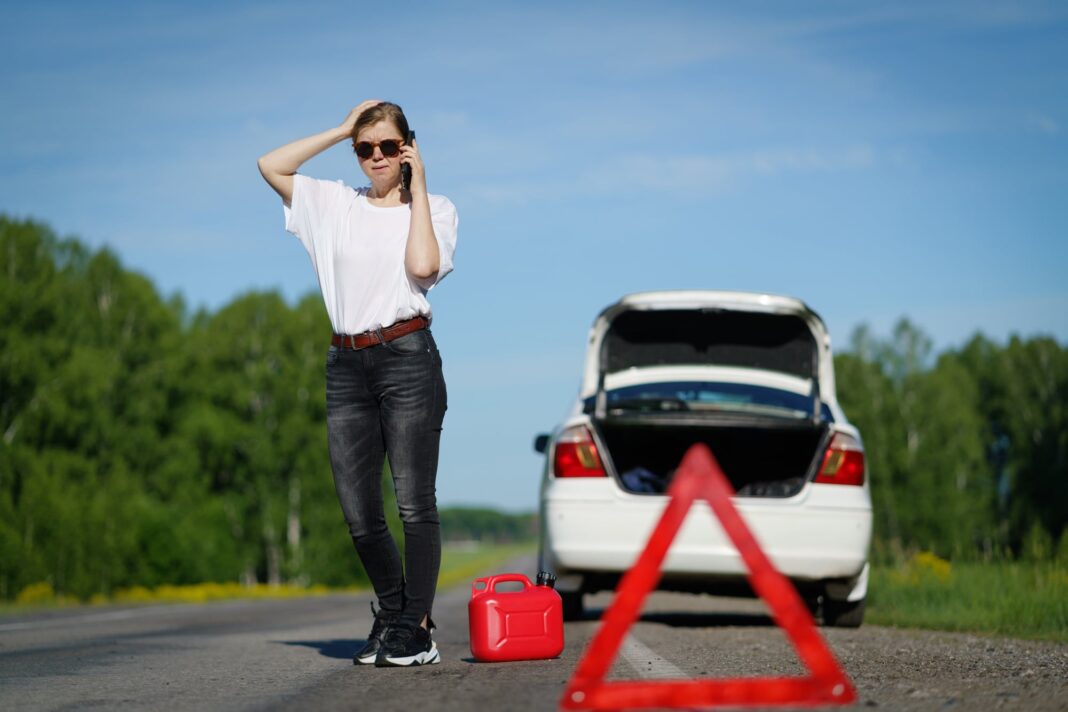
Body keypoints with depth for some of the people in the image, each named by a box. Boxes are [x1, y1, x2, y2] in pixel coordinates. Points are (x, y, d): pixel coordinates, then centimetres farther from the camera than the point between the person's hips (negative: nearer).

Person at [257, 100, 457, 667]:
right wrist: (340, 130, 9)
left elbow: (423, 265, -12)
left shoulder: (433, 208, 7)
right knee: (358, 513, 3)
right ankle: (391, 615, 20)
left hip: (406, 358, -4)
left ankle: (415, 628, -4)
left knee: (414, 503, -8)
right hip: (346, 365, 4)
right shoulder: (335, 204, 15)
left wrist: (418, 187, -4)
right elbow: (270, 166, 8)